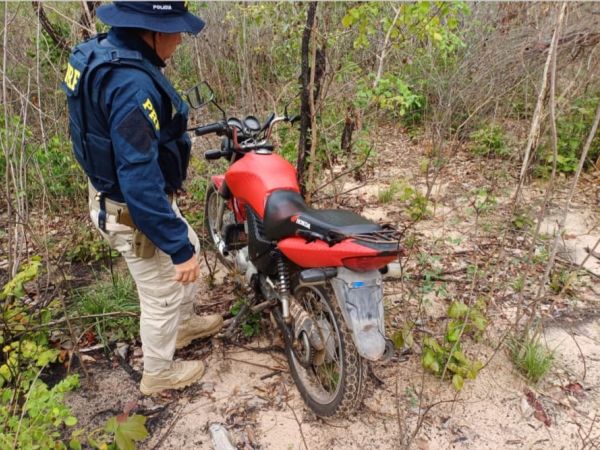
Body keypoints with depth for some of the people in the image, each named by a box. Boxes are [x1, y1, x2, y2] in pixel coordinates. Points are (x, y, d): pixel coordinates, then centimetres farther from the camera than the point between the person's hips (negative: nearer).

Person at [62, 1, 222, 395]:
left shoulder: (103, 53, 1)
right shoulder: (131, 84, -32)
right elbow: (139, 178, -35)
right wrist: (176, 247, -29)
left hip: (116, 192, 10)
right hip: (134, 211, -10)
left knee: (191, 247, 29)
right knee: (162, 296, 11)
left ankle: (185, 323, 51)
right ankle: (159, 373, 36)